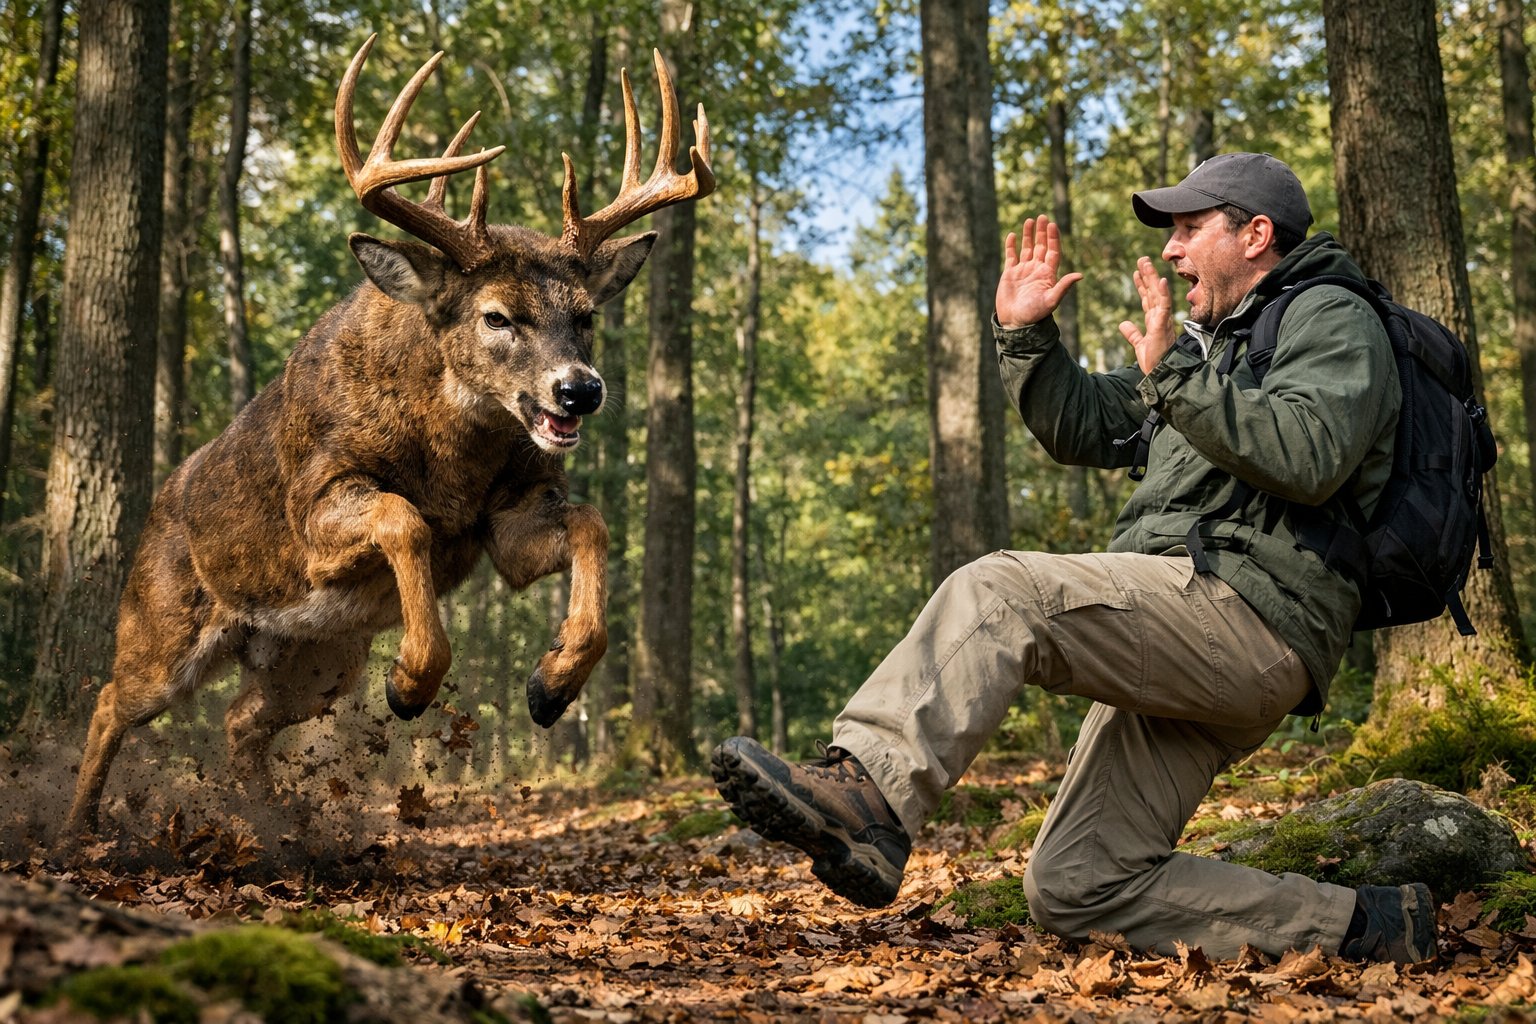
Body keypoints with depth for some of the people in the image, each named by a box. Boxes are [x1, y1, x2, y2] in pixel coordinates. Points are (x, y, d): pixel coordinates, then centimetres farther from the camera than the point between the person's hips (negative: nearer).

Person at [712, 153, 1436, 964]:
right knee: (1076, 888, 4)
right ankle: (1360, 926, 6)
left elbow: (1308, 457, -18)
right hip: (1184, 650, 10)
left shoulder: (1333, 319, 3)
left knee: (998, 593, -28)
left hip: (1246, 609, -10)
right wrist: (1025, 333, 18)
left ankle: (867, 789, -43)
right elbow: (1081, 427, 31)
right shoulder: (1216, 341, 33)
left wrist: (1172, 374, -23)